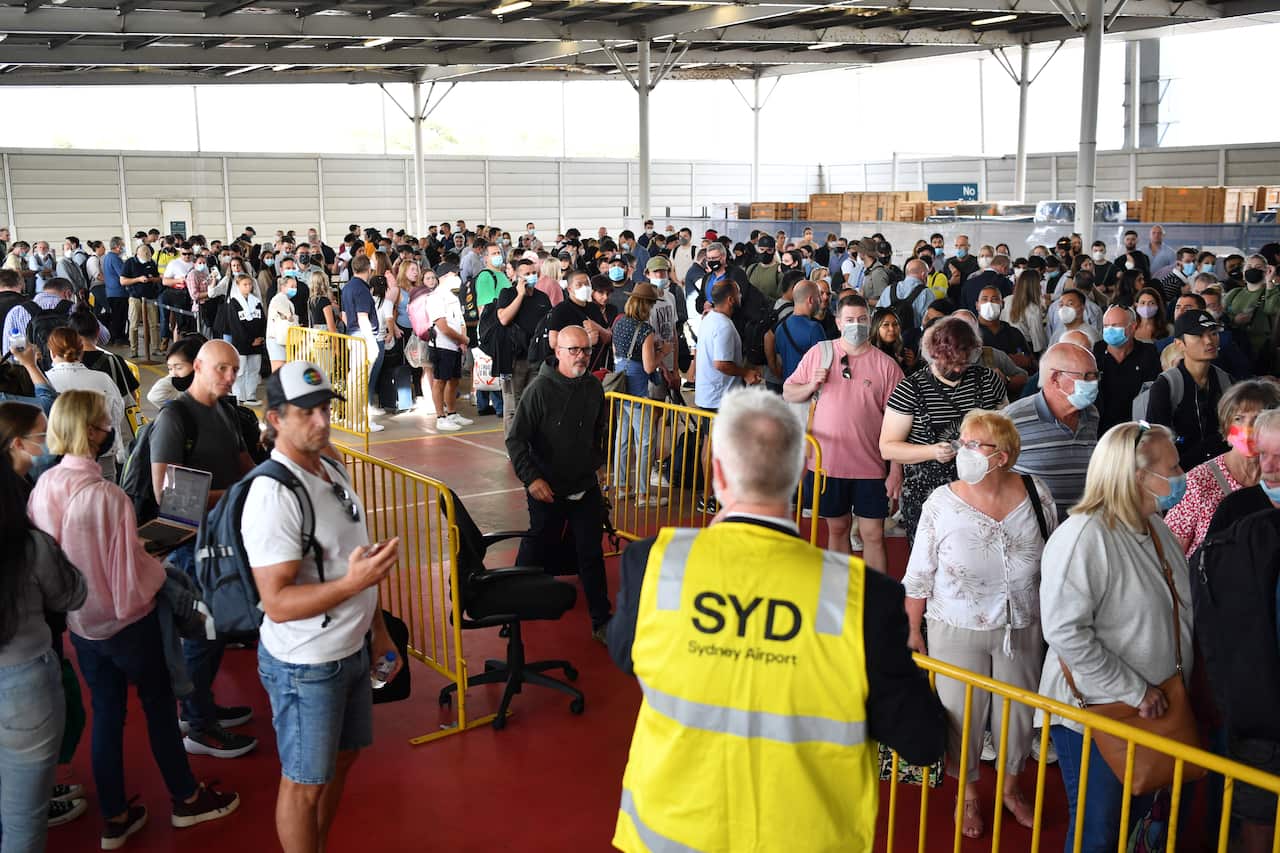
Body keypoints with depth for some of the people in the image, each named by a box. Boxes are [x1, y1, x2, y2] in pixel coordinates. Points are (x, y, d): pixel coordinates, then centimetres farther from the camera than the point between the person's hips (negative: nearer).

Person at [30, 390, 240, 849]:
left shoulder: (42, 488, -9)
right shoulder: (107, 496, -29)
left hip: (79, 622, 6)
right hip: (127, 623, -5)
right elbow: (133, 578, -24)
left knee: (106, 711, 18)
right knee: (159, 704, 14)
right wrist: (159, 565, -5)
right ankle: (186, 799, 32)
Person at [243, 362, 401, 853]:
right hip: (305, 665, -9)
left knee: (341, 759, 23)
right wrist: (353, 583, -38)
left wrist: (378, 632, 14)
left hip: (352, 649, 9)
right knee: (305, 782, 9)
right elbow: (277, 603, -27)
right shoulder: (273, 494, -24)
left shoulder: (334, 469, 3)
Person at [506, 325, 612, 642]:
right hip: (548, 490, -3)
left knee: (592, 555, 5)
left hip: (586, 489, 4)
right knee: (535, 549, 14)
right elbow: (515, 440, -14)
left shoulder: (594, 387, 0)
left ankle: (601, 621, 13)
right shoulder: (540, 389, -16)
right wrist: (531, 478, -21)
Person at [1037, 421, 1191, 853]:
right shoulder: (1084, 537, -24)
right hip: (1095, 714, -8)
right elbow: (1065, 632, -29)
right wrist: (1133, 691, -23)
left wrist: (1178, 683, 10)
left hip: (1152, 709, 8)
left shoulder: (1156, 527, 5)